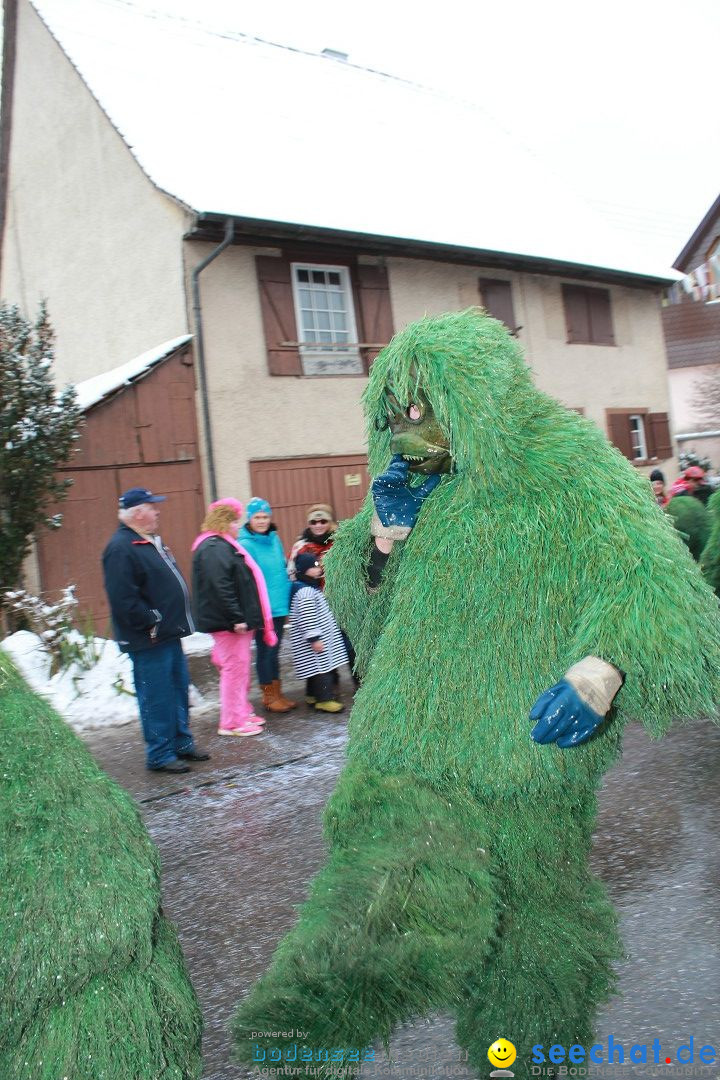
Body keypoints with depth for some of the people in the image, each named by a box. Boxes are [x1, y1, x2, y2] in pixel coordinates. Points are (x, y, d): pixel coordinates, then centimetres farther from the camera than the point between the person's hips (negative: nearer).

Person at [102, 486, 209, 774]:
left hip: (169, 635, 10)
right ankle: (160, 756, 11)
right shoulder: (121, 548, -18)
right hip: (148, 642, -10)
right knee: (156, 699, -1)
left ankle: (182, 744, 31)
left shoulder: (151, 542, 15)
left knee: (179, 692, 18)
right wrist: (151, 623, -20)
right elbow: (123, 599, -25)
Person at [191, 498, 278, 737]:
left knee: (239, 667, 18)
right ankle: (232, 722, 4)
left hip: (236, 620, 11)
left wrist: (243, 617, 23)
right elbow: (220, 588, -26)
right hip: (227, 622, -11)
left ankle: (242, 712, 29)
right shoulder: (214, 549, -18)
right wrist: (236, 618, -25)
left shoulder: (222, 545, 17)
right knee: (234, 668, -4)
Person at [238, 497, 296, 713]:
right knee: (265, 651, 5)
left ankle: (277, 693, 27)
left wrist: (287, 604, 14)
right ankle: (269, 696, 18)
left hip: (279, 607, 6)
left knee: (274, 651, 16)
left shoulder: (275, 539, 8)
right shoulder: (245, 544, -13)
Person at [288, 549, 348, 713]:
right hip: (316, 638, -11)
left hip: (322, 636, 11)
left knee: (317, 668, 16)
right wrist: (314, 638, -25)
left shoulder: (312, 588, 15)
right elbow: (306, 618, -25)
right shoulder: (305, 591, -20)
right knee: (322, 668, -8)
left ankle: (313, 695, 25)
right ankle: (324, 700, -5)